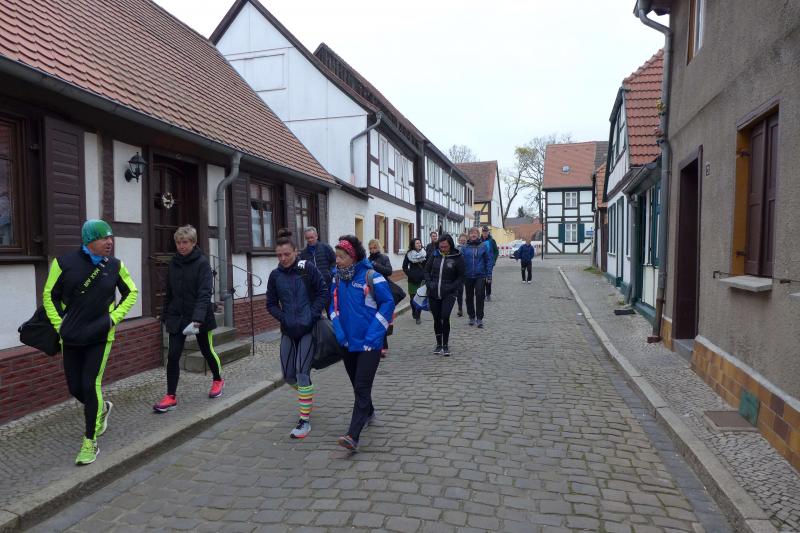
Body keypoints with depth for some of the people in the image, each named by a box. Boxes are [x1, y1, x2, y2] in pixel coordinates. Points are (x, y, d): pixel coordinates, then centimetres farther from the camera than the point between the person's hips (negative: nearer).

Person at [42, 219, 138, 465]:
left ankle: (90, 442, 8)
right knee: (75, 388, 9)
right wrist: (59, 325, -2)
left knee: (90, 385, -7)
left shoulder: (115, 265, -4)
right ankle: (102, 408, 42)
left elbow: (131, 292, 10)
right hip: (71, 338, 2)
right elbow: (50, 295, 5)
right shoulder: (64, 262, -7)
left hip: (100, 337, -2)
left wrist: (114, 317, -1)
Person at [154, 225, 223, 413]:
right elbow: (169, 292, 13)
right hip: (177, 317, 4)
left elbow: (205, 293, -21)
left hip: (199, 317, -4)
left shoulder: (202, 262, -12)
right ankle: (171, 397, 6)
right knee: (173, 356, -3)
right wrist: (165, 314, 14)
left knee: (207, 351, 13)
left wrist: (198, 317, -31)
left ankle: (218, 380, 38)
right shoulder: (173, 263, 5)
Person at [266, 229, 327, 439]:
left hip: (308, 329, -4)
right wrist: (284, 319, -7)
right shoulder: (275, 275, 2)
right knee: (288, 375, 9)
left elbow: (323, 291, -4)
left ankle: (305, 421, 2)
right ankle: (306, 394, 42)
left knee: (302, 373, -8)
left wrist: (313, 315, -13)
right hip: (288, 330, 4)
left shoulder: (307, 268, -8)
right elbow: (271, 304, 9)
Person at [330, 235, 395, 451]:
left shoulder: (371, 276, -14)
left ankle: (353, 436, -9)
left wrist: (373, 334, -14)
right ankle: (368, 414, 45)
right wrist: (339, 331, -1)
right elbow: (334, 305, 12)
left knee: (362, 387, -8)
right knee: (357, 385, 20)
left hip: (369, 343, -6)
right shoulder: (337, 277, 3)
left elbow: (388, 302, -11)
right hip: (347, 342, 6)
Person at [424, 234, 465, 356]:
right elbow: (427, 270, 13)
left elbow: (461, 277, 0)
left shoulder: (458, 258, -5)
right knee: (437, 319, 10)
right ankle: (439, 344, 24)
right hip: (433, 293, 4)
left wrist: (452, 287, -12)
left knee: (445, 317, -15)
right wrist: (429, 284, -1)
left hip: (448, 294, -3)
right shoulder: (435, 255, 3)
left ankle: (445, 345, 0)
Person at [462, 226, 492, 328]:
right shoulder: (465, 247, 2)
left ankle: (479, 318, 1)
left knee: (480, 296, -6)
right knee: (469, 297, 11)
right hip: (468, 276, 2)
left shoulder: (483, 246, -1)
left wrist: (489, 274, -4)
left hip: (480, 276, -2)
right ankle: (471, 317, 25)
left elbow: (488, 260, 1)